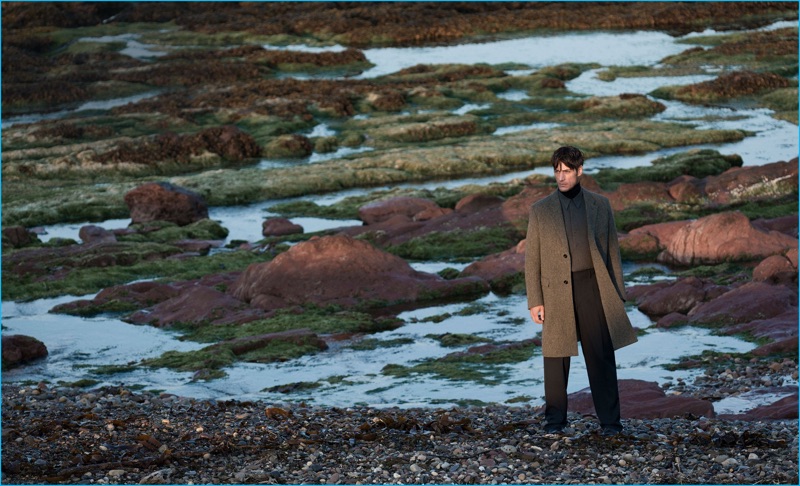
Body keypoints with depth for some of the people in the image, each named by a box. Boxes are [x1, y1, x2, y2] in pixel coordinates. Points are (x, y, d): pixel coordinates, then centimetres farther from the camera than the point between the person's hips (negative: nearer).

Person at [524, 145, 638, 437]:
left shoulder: (599, 206, 7)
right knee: (556, 357, 4)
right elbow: (532, 258, 5)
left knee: (602, 356, -2)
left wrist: (618, 293, 5)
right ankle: (555, 419, 15)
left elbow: (612, 250, 10)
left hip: (592, 287, 0)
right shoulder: (541, 211, 6)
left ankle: (609, 421, 3)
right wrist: (534, 301, -1)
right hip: (557, 292, 0)